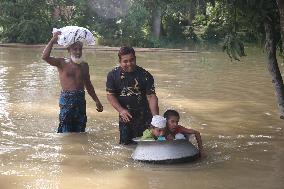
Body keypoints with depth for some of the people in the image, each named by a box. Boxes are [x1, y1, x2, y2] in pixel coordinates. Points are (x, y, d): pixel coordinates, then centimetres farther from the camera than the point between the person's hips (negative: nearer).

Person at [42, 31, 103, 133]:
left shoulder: (84, 65, 14)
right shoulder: (62, 63, -1)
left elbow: (88, 85, 23)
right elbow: (45, 56, -17)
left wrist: (97, 101, 22)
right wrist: (53, 40, -18)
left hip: (80, 100, 5)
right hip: (66, 100, -5)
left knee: (80, 131, 8)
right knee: (66, 132, -7)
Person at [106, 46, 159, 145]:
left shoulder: (145, 75, -8)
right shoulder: (113, 75, -2)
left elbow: (151, 96, -12)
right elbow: (110, 95, -2)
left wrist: (156, 117, -25)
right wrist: (121, 110, -17)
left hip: (144, 117, -1)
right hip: (125, 117, 2)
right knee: (125, 144, 8)